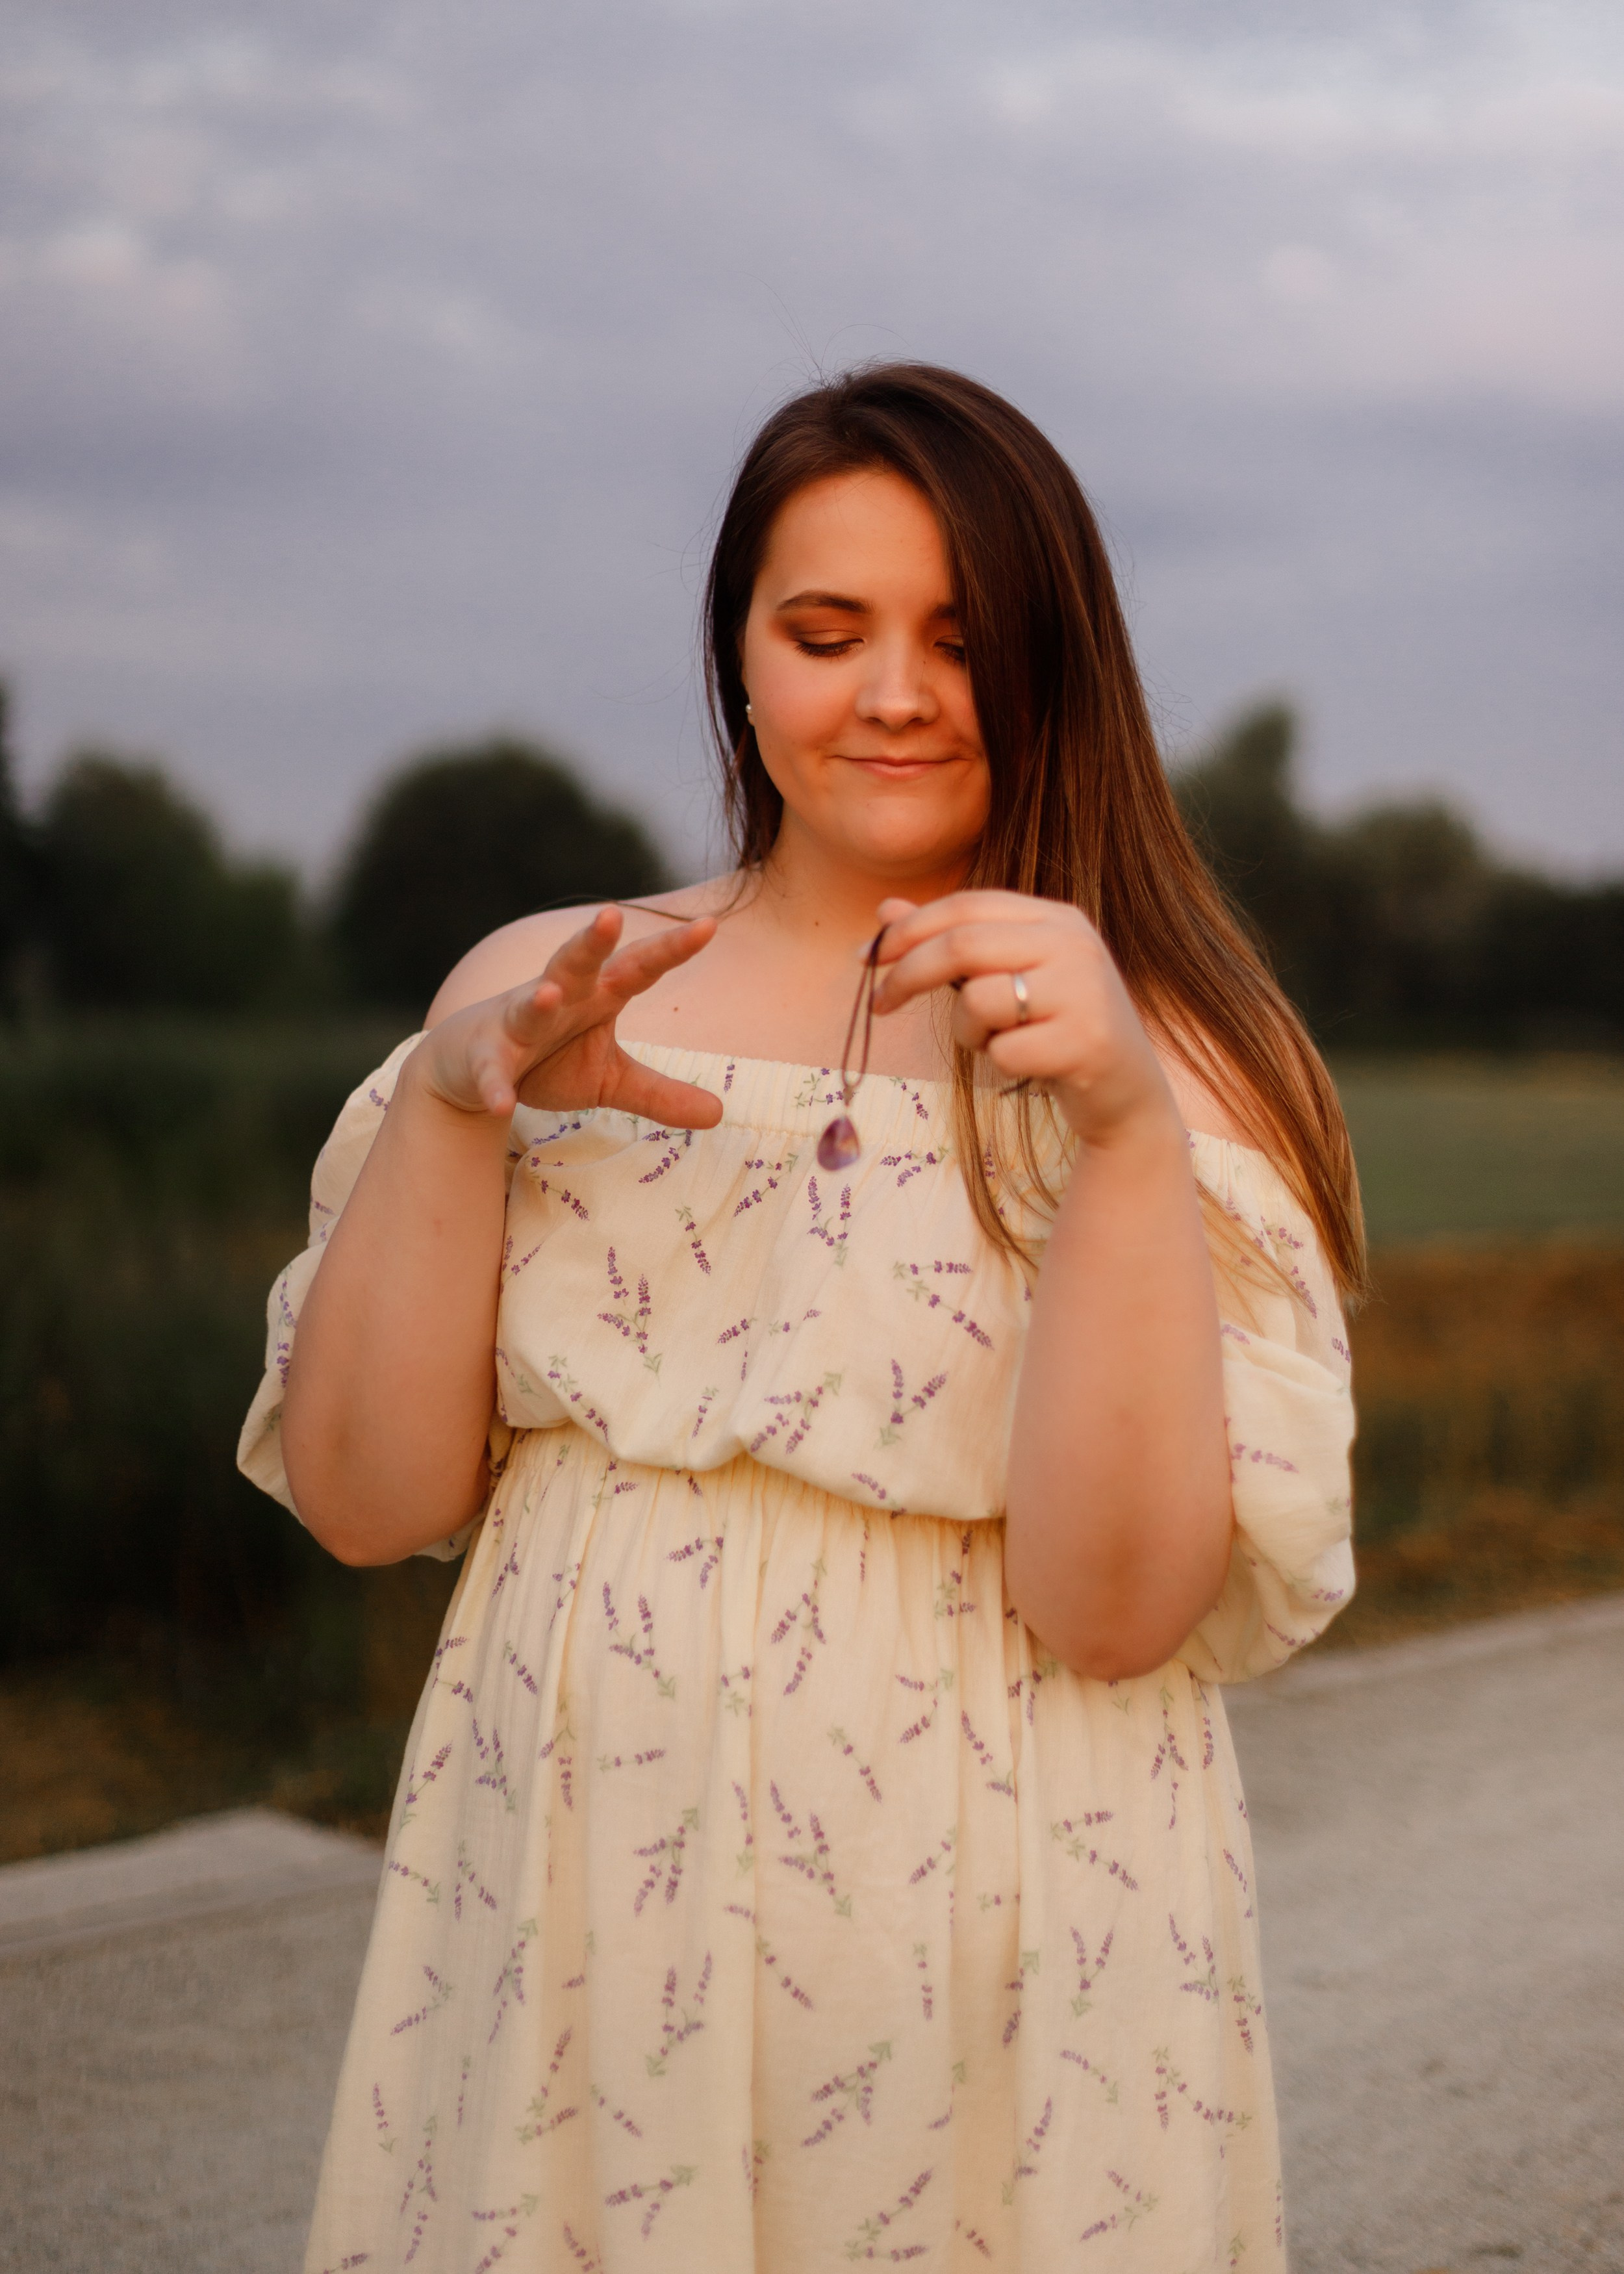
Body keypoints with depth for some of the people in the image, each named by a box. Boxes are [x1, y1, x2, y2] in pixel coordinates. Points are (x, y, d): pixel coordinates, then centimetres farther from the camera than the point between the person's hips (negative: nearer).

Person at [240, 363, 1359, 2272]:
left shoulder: (1175, 1060, -6)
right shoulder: (535, 988, 2)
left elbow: (1121, 1606, -16)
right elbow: (366, 1503, -3)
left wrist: (1122, 1122, -26)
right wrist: (450, 1101, -15)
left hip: (989, 1958, -2)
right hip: (555, 1920, 2)